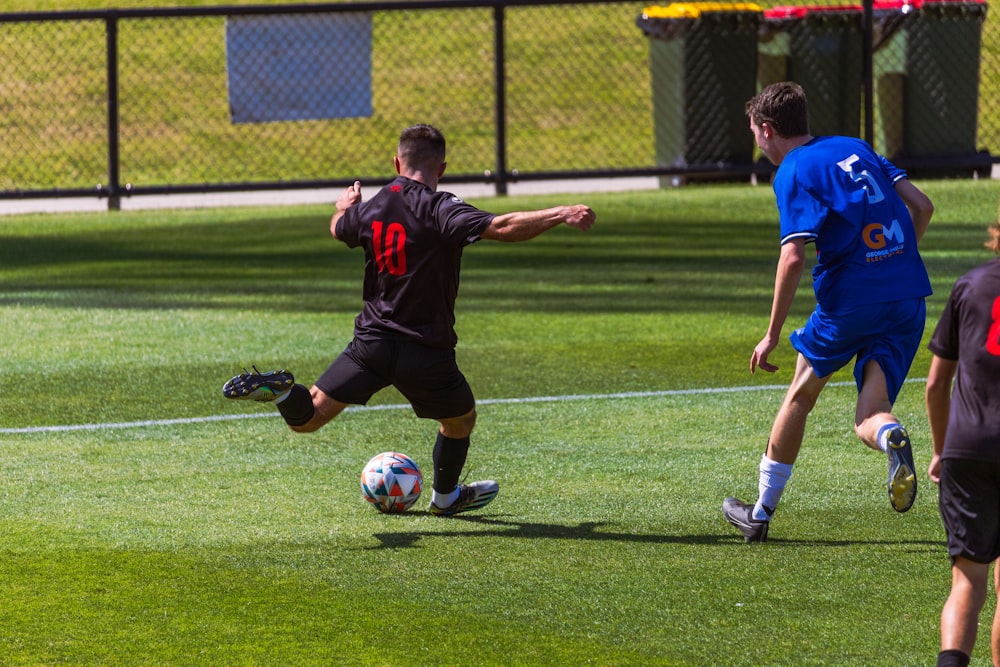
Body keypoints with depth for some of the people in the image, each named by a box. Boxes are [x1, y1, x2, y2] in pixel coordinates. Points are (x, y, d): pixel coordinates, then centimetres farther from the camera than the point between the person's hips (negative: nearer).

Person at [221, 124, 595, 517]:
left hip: (371, 343, 3)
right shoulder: (441, 211, -15)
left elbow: (339, 229, 26)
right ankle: (445, 497, 42)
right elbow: (502, 228, -29)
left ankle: (282, 391, -25)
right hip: (427, 352, -3)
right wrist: (561, 215, -26)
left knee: (306, 419, 6)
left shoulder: (369, 210, 2)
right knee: (461, 421, 25)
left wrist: (344, 206, 49)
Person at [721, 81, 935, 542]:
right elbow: (922, 206, 14)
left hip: (849, 299, -5)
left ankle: (761, 512, 27)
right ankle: (891, 438, -36)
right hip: (909, 297, 5)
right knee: (868, 421, 3)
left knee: (802, 393, 18)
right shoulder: (856, 149, 15)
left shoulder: (793, 173, -5)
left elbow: (793, 257, -16)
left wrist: (772, 336, -11)